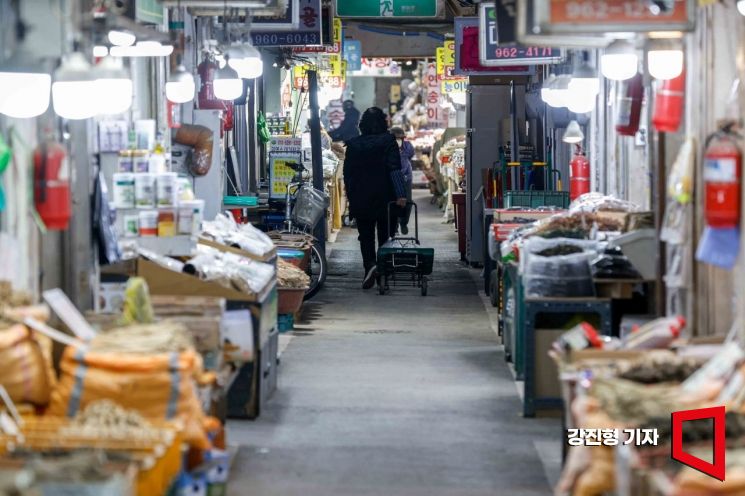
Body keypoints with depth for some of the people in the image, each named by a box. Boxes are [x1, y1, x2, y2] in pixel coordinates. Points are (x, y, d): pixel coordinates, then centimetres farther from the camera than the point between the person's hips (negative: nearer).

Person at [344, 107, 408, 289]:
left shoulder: (353, 144, 1)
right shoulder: (388, 141, -6)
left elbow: (347, 173, 5)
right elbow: (395, 169, -14)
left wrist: (351, 197, 16)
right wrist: (400, 194, -17)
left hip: (361, 200, 1)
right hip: (385, 199, -1)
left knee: (366, 237, 4)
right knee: (384, 236, 10)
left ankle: (370, 265, -19)